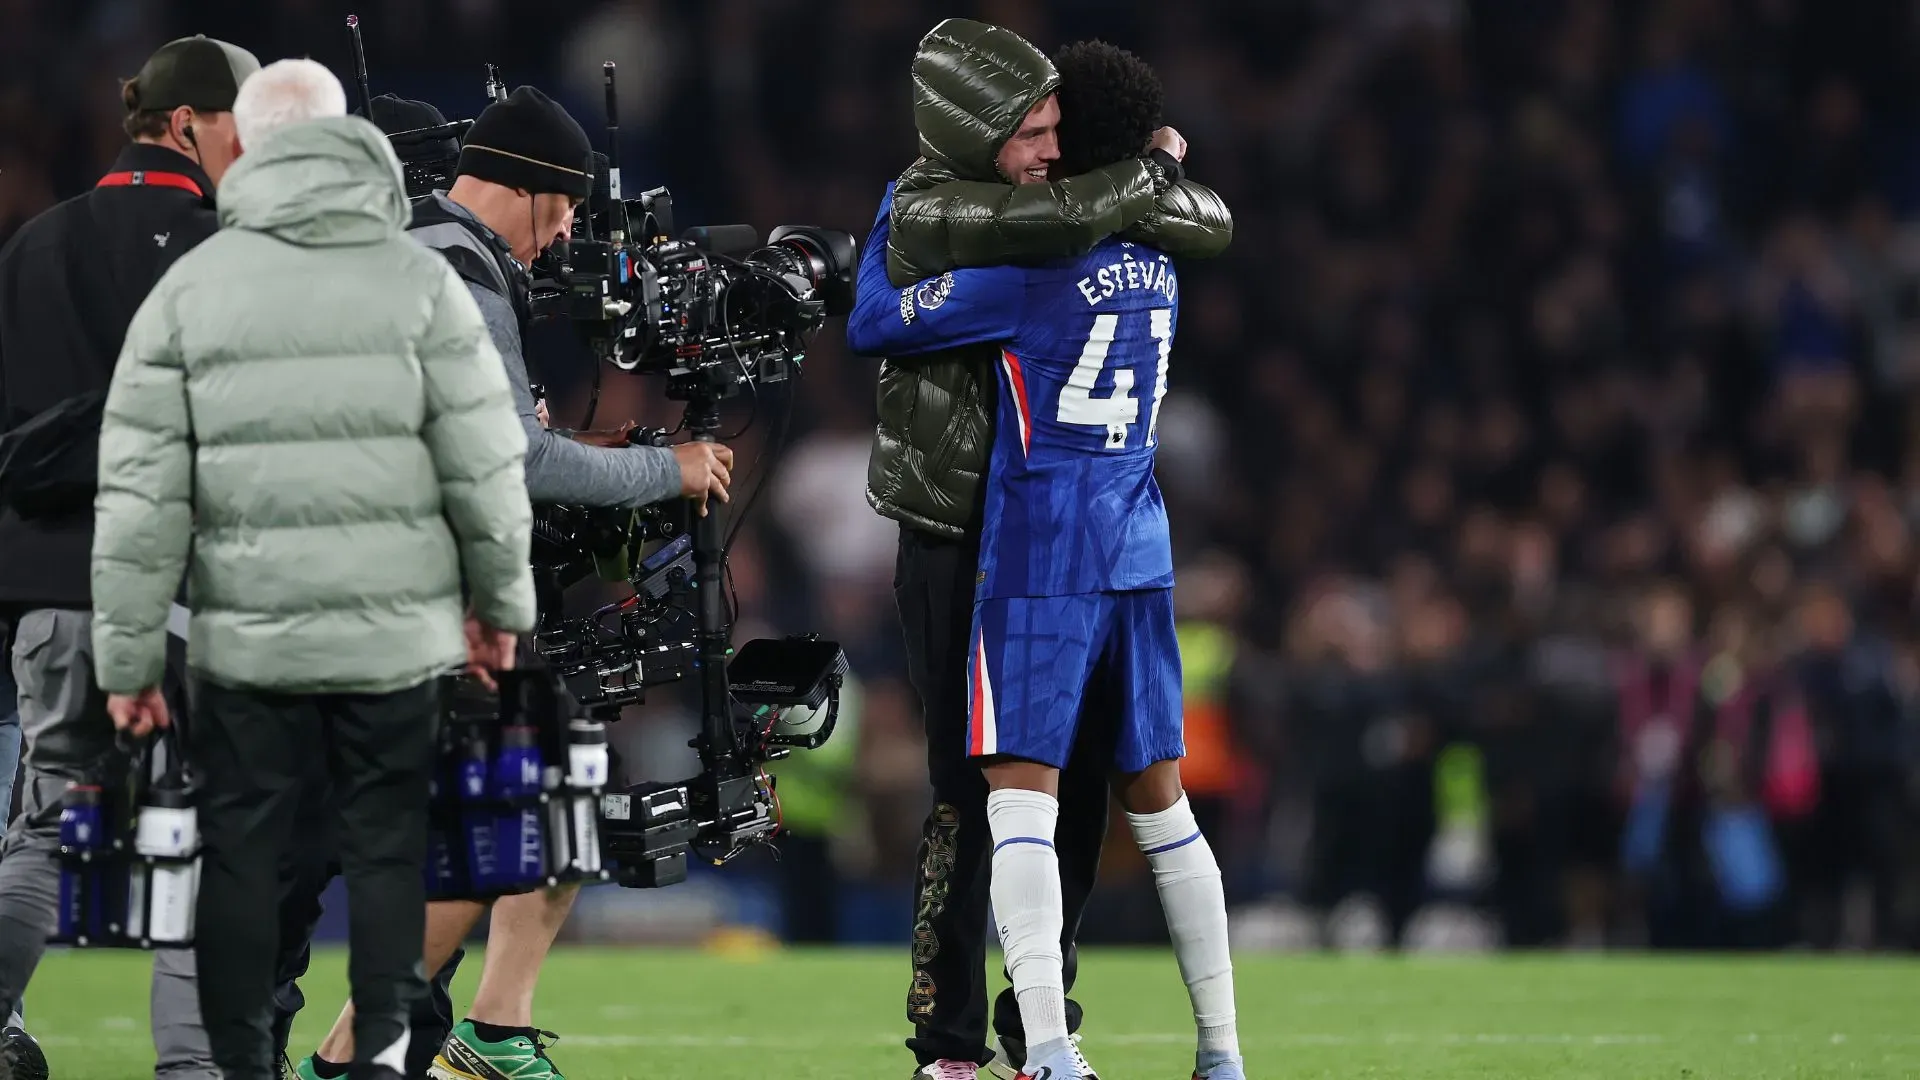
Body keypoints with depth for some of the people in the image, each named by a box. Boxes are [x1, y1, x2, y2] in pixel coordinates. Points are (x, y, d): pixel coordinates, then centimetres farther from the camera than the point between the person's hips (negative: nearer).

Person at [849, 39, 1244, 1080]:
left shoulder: (1032, 270, -12)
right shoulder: (1156, 267, 9)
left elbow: (872, 326, -6)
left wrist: (895, 216, 8)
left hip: (1040, 556, -7)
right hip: (1141, 554, 7)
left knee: (1022, 796, -10)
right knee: (1160, 802, 13)